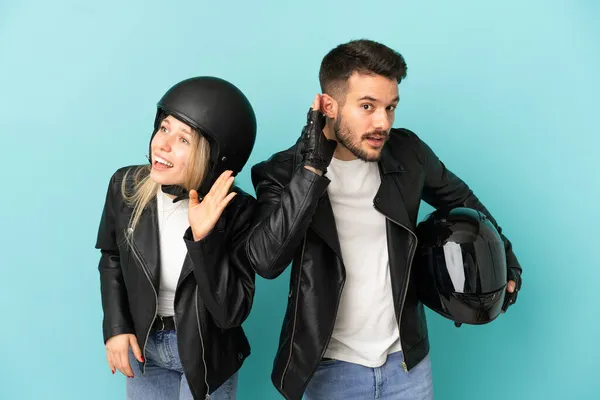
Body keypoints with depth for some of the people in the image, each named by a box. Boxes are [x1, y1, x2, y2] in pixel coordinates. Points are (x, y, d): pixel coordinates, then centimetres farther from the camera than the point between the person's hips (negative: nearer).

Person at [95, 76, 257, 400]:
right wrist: (115, 327, -4)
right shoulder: (126, 185, -14)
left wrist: (202, 237, -34)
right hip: (141, 345, 3)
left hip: (206, 352, -3)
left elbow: (231, 312, -25)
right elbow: (112, 259, 4)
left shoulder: (238, 211, -23)